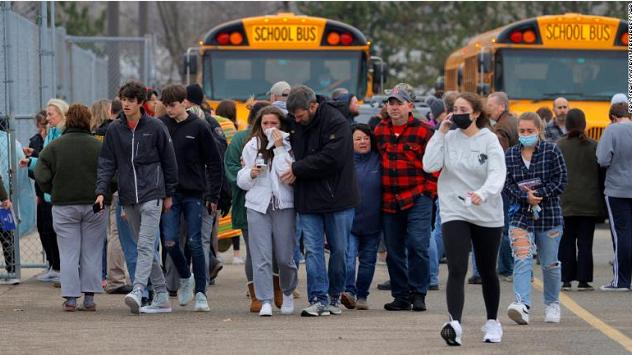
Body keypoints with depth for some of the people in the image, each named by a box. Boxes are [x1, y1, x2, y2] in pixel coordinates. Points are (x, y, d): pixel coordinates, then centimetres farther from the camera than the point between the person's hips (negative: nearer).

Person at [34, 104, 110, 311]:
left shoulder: (53, 147, -2)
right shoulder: (99, 147, -2)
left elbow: (42, 177, -7)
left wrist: (55, 193, 9)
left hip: (64, 206, 0)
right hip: (95, 207, 0)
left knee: (69, 254, 4)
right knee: (92, 253, 7)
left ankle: (70, 298, 0)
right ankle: (89, 297, 6)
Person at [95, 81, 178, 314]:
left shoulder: (155, 127, -2)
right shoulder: (114, 130, 7)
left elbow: (169, 161, 4)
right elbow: (106, 163, 7)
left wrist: (169, 194, 5)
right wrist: (101, 191, -6)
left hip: (151, 194, -5)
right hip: (128, 198, 5)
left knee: (145, 245, -15)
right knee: (143, 247, 8)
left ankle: (138, 291, -27)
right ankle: (161, 296, 14)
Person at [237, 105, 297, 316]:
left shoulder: (289, 146, 0)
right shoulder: (252, 146, 8)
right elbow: (241, 180, 14)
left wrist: (279, 148, -13)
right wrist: (250, 174, -8)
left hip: (284, 205, -2)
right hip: (257, 205, 2)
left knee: (285, 257, 4)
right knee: (261, 257, -7)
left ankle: (288, 292, 30)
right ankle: (265, 301, -7)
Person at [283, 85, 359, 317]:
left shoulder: (336, 123, -13)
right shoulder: (296, 124, 6)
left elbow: (331, 158, -21)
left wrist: (298, 169, -17)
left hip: (337, 198, -4)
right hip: (307, 199, 4)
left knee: (339, 249, 6)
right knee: (312, 250, -3)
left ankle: (335, 295, 21)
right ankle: (319, 300, -4)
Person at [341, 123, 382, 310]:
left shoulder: (378, 160, 2)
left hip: (372, 222, 3)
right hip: (348, 220, -2)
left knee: (367, 260, 10)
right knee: (348, 257, -17)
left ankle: (362, 296, 20)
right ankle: (349, 291, -23)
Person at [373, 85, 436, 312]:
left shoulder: (423, 131, -3)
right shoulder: (379, 131, 11)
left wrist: (429, 191, -6)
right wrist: (379, 194, 14)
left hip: (417, 199, -5)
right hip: (389, 202, 5)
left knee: (417, 245, -11)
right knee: (394, 251, 7)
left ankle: (418, 294, 0)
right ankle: (401, 296, 16)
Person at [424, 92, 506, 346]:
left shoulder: (489, 140, -6)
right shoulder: (449, 138, 1)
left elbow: (497, 174, -19)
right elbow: (429, 165, -11)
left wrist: (483, 193, -38)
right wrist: (440, 133, -11)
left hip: (487, 214, 0)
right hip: (454, 212, 0)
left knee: (487, 271, 15)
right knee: (456, 270, -17)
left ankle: (492, 322, 33)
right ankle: (454, 323, -29)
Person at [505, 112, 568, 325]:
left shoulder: (551, 151, -1)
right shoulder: (509, 155, 5)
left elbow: (561, 180, -5)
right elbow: (507, 185, 1)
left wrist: (539, 194, -15)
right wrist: (526, 197, -17)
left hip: (549, 215, -1)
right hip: (521, 215, 1)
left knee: (550, 264, 10)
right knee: (522, 260, -16)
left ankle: (552, 304, 29)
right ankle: (522, 305, -29)